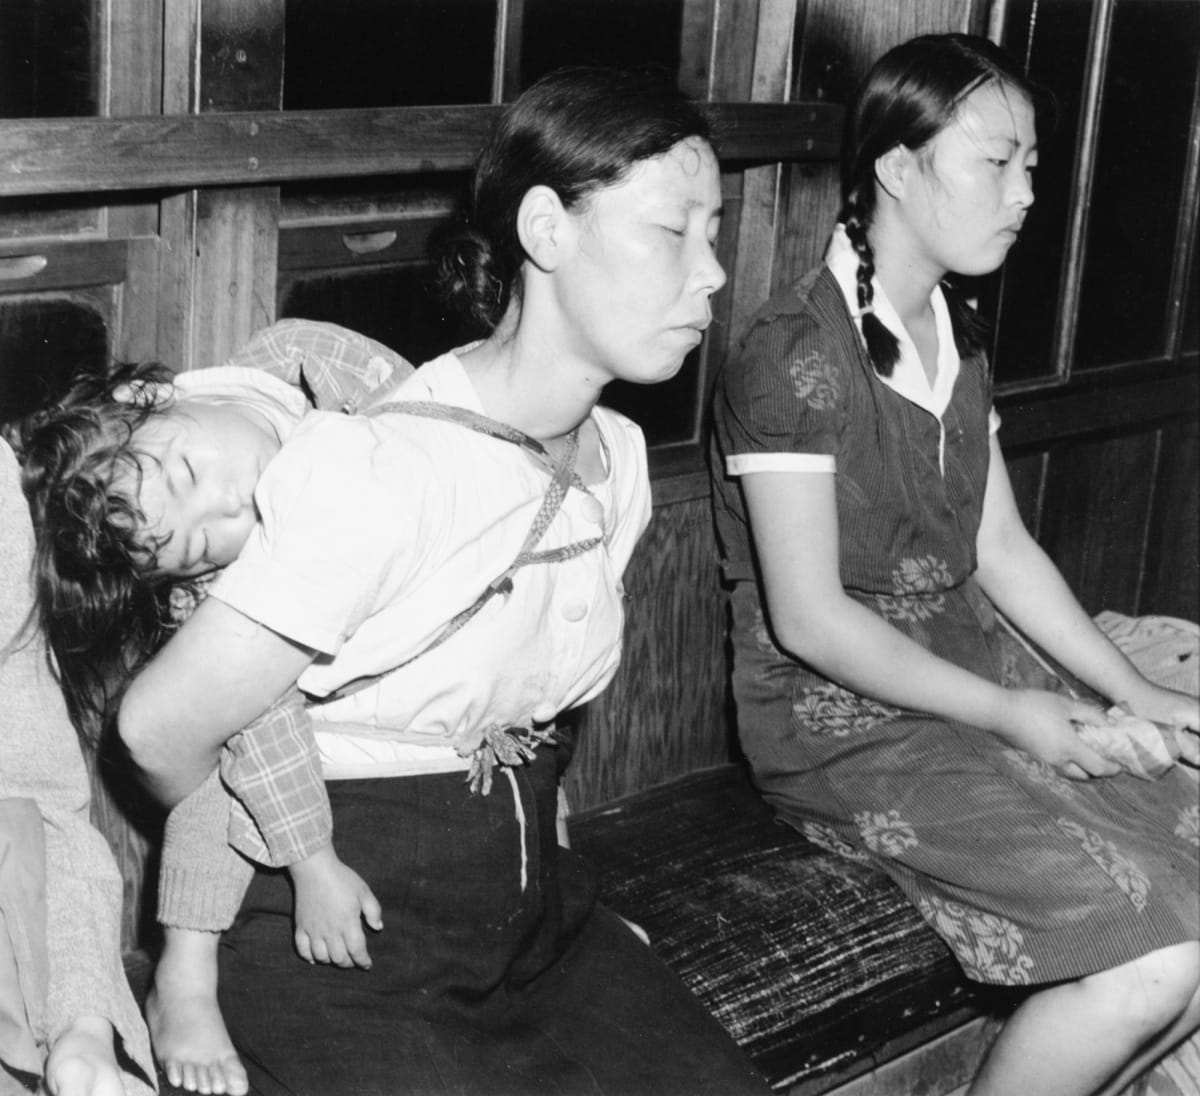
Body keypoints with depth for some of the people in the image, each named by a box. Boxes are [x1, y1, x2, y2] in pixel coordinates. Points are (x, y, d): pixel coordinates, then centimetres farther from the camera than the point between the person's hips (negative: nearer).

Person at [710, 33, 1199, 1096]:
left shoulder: (957, 336, 11)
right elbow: (808, 619, -18)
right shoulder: (795, 356, -17)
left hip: (979, 669, 9)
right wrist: (1003, 713, -16)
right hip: (846, 718, -8)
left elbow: (1001, 546, 13)